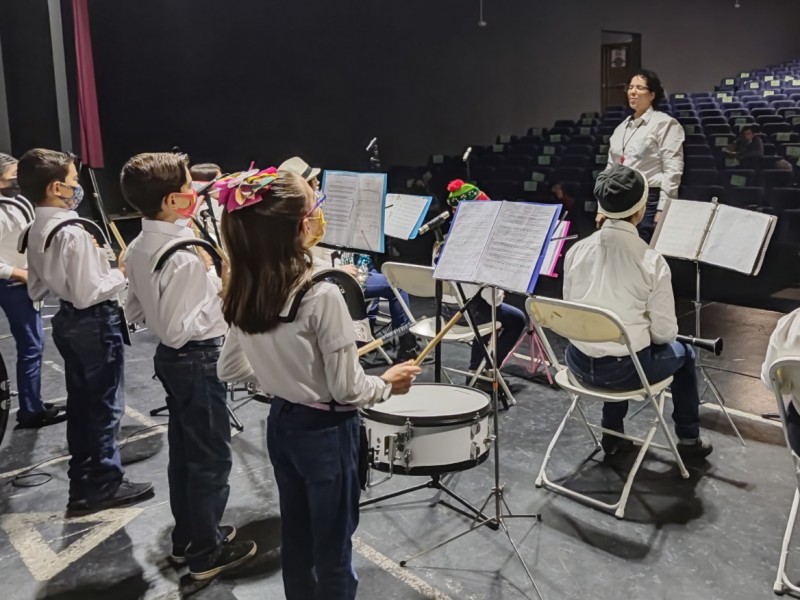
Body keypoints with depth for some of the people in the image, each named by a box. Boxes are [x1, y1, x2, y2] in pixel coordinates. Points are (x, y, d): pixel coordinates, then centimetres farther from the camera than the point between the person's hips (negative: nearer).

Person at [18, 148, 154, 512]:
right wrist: (122, 274, -13)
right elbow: (88, 293, -25)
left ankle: (82, 482, 28)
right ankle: (105, 483, 13)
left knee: (80, 402, 17)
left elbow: (37, 289, 12)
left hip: (66, 321, 9)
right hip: (95, 322, -9)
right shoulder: (73, 233, -24)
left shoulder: (36, 232, 5)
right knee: (106, 404, 3)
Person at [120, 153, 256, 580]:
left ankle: (186, 537, 35)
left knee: (183, 451, 20)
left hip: (169, 358, 9)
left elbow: (135, 312, 10)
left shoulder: (137, 248, 1)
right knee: (211, 457, 6)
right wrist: (216, 286, -23)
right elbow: (178, 330, -27)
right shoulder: (185, 257, -27)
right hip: (199, 360, -9)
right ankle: (206, 551, 20)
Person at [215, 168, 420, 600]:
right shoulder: (322, 297, -27)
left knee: (296, 543, 23)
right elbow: (348, 390, -21)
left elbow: (230, 369, 6)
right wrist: (388, 383, -2)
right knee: (333, 552, 12)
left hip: (281, 424, 7)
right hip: (326, 433, -7)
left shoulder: (242, 295, -5)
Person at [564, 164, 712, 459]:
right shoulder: (652, 261, -17)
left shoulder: (576, 251, -6)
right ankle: (688, 439, 39)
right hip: (624, 369, -4)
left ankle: (612, 434, 39)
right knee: (683, 353, 26)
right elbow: (664, 332, -10)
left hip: (579, 363, 4)